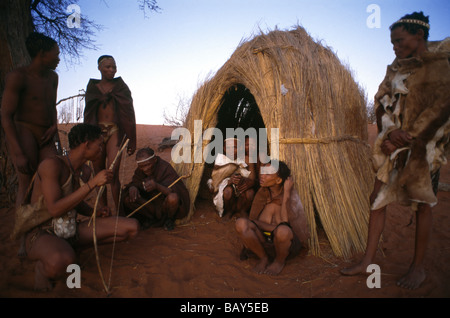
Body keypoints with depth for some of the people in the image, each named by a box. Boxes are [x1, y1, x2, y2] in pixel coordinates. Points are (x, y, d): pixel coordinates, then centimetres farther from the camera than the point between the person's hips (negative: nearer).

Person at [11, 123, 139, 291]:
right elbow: (54, 209, -25)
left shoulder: (77, 167, 9)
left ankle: (69, 248, 5)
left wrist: (96, 212, 1)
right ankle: (42, 267, -7)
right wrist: (92, 183, -27)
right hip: (41, 233, -8)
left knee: (132, 227, -6)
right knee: (63, 261, -46)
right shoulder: (51, 164, -17)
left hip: (72, 230, 8)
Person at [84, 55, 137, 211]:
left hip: (115, 131, -3)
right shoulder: (92, 87, 15)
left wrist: (131, 140, 1)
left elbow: (129, 113, 7)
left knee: (113, 173, -17)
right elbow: (88, 113, 17)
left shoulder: (121, 86, 10)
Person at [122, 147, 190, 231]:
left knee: (173, 198, -39)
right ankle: (152, 217, 3)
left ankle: (170, 219, -3)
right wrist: (132, 187, -28)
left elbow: (174, 192, -32)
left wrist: (157, 186, -52)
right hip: (152, 203, 5)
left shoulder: (166, 168, -24)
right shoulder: (140, 170, -7)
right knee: (127, 199, -17)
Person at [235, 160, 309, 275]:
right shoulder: (262, 193, -1)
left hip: (289, 243, -3)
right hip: (264, 241, 4)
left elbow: (285, 222, -28)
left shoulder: (292, 196, -13)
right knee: (241, 223, -24)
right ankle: (263, 258, -2)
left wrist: (286, 193, -26)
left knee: (282, 231, -40)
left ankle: (280, 261, -5)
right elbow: (252, 219, 1)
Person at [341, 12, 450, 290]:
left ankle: (418, 267, 17)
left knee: (422, 203, 2)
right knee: (378, 198, 3)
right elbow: (382, 102, 7)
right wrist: (391, 133, -8)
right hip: (393, 146, 6)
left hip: (423, 146, -5)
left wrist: (408, 138, -14)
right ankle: (368, 260, 12)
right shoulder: (395, 69, 13)